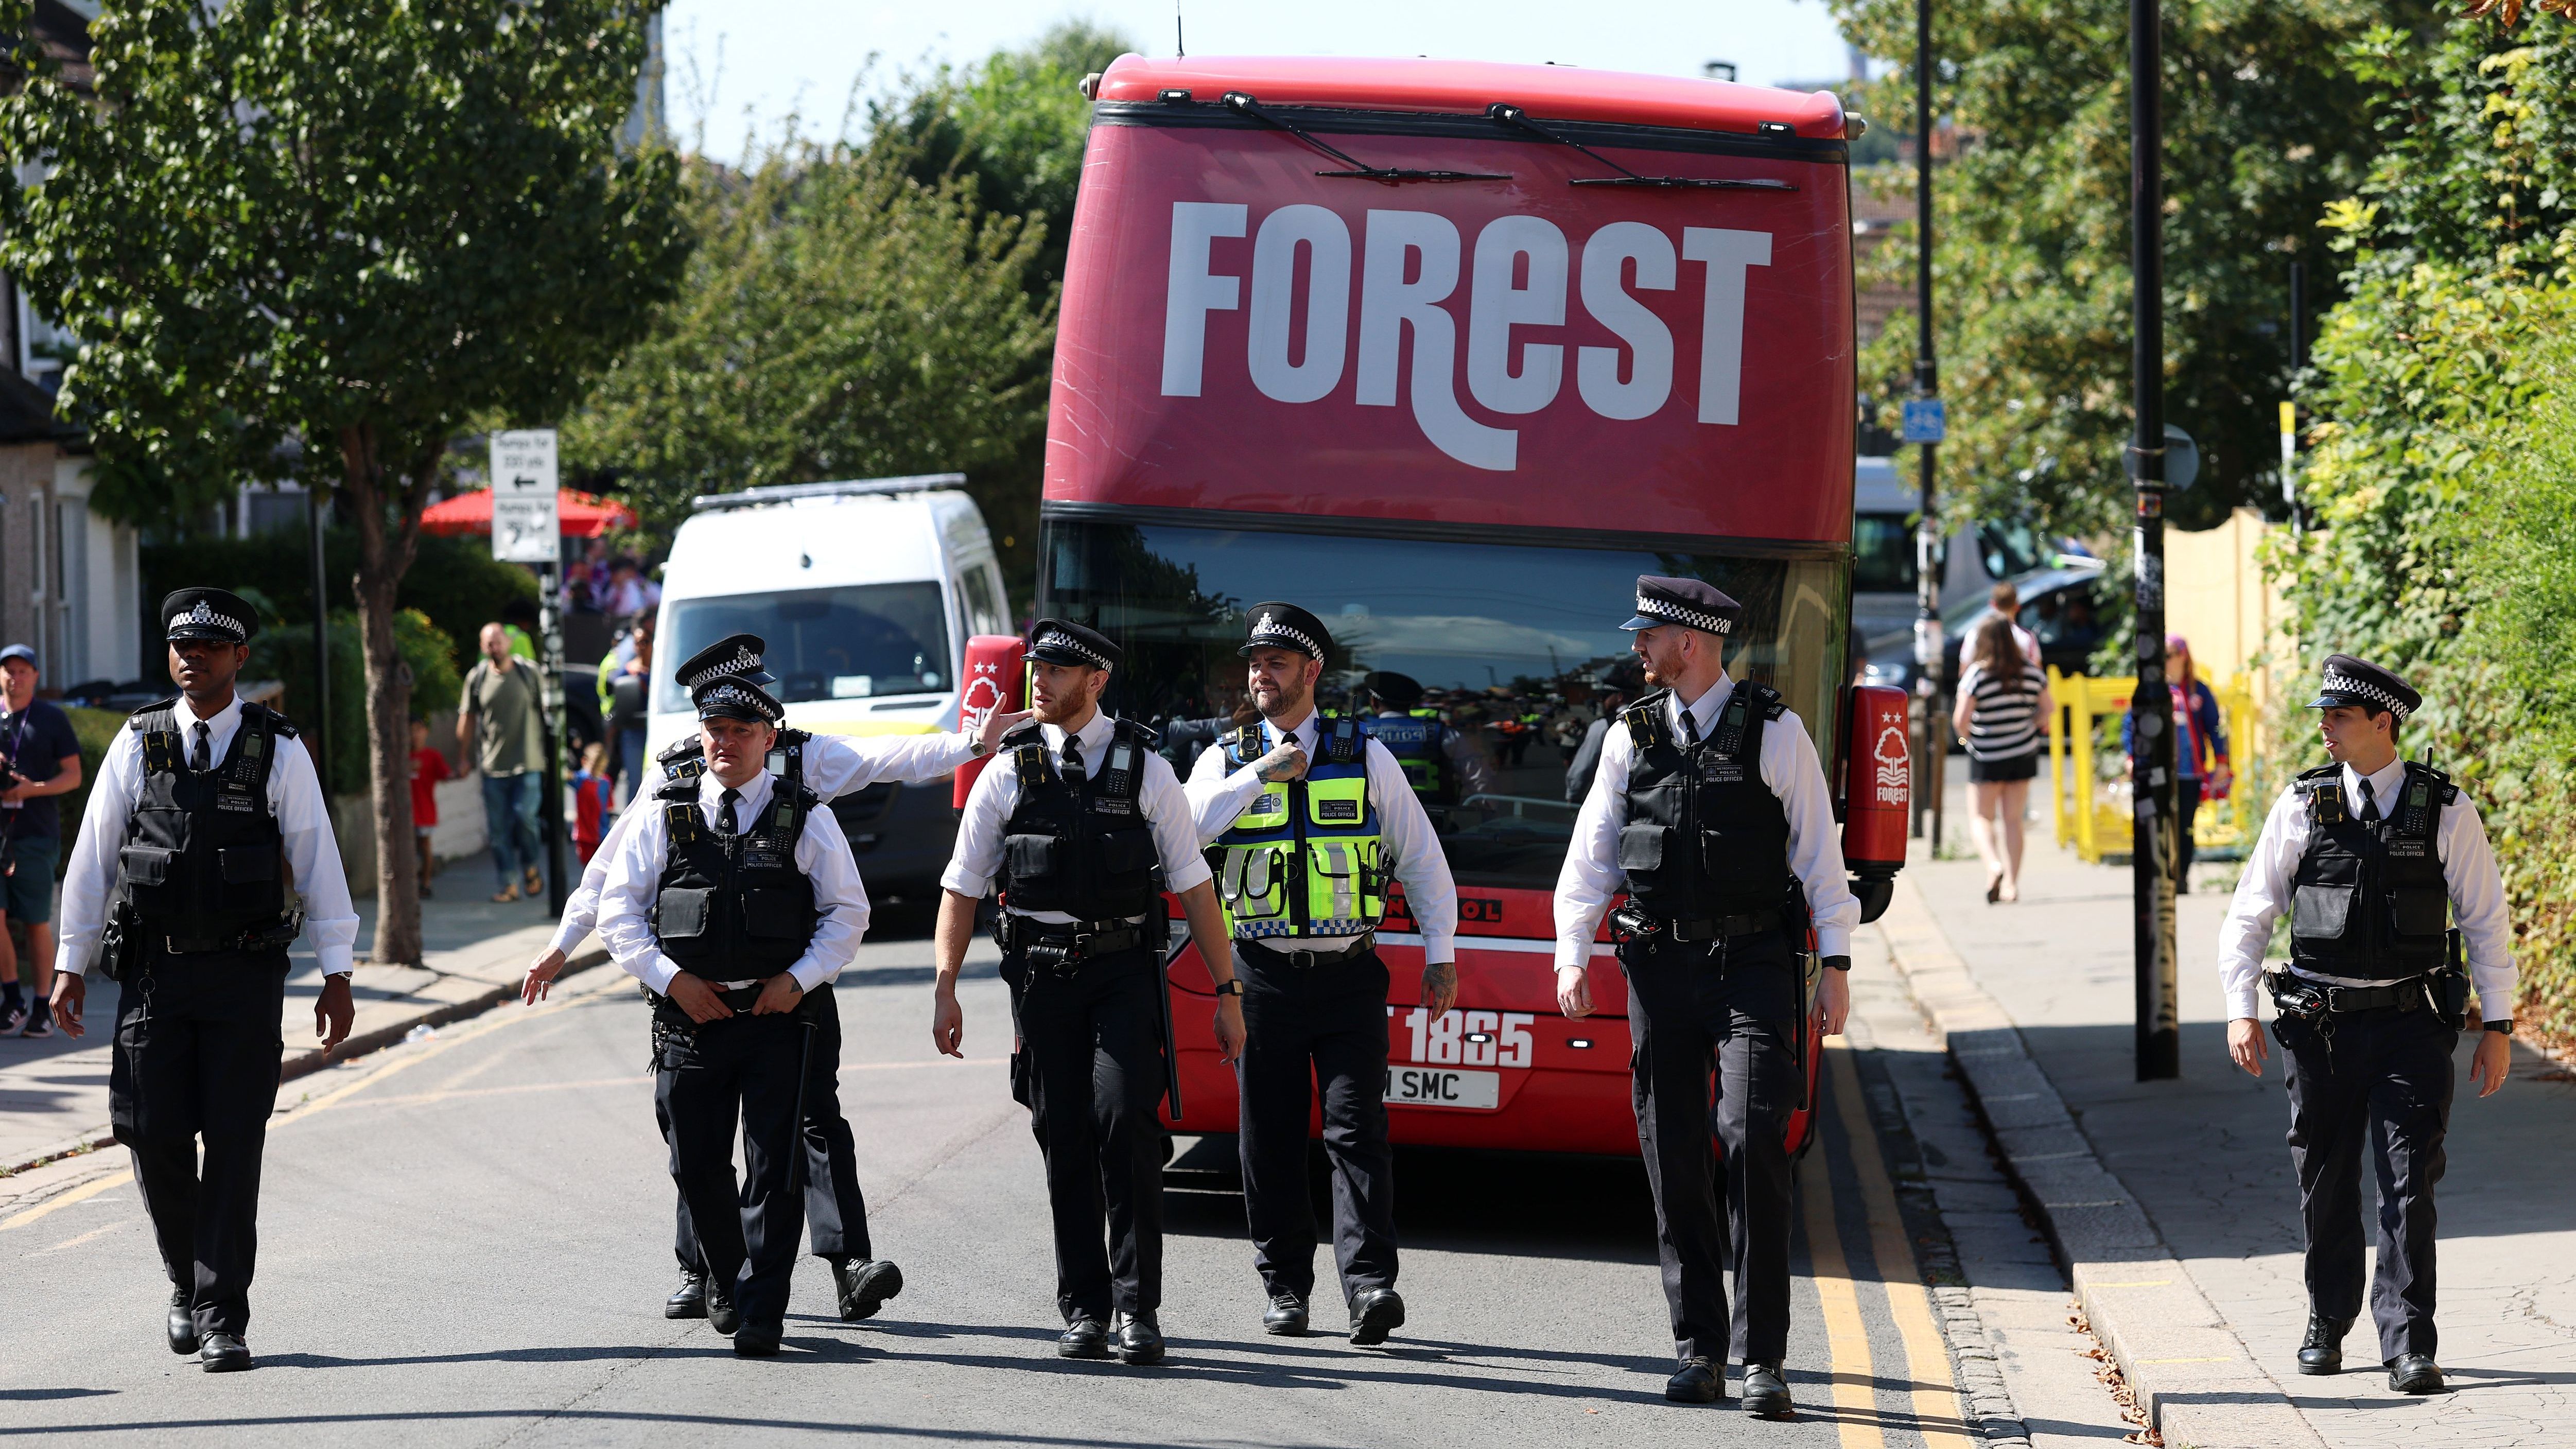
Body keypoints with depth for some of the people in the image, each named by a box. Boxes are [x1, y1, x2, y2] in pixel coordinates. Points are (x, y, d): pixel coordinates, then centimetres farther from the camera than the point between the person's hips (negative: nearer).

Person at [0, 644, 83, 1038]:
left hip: (36, 834, -3)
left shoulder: (52, 718, 4)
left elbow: (73, 775, 2)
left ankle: (42, 1008, 8)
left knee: (38, 923, 0)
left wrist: (32, 789, -14)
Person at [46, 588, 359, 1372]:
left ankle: (223, 1320, -1)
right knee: (154, 1138, -2)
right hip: (153, 972, 1)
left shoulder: (278, 750, 2)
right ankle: (187, 1281, 23)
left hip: (244, 975, -1)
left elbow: (317, 860, 3)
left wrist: (337, 974, -1)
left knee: (234, 1144, -4)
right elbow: (92, 858, 9)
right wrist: (71, 964, 6)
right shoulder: (138, 744, 6)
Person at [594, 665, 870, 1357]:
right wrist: (672, 978, -7)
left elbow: (847, 913, 7)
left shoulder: (806, 819, 5)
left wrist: (799, 979, -7)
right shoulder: (664, 816, 7)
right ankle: (725, 1283, 30)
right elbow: (618, 910, 6)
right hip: (691, 1015, 2)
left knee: (774, 1168, -7)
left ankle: (761, 1313, -5)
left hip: (778, 1015, -2)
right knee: (698, 1165, 7)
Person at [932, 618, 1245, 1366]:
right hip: (1042, 975, 2)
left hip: (1126, 973, -2)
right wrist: (944, 989, 1)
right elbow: (961, 889, 9)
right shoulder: (1007, 774, 6)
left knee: (1126, 1122, -15)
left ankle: (1138, 1306, -11)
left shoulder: (1146, 770, 4)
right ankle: (1084, 1310, 11)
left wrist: (1227, 993, 4)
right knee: (1063, 1139, 2)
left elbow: (1193, 886, 6)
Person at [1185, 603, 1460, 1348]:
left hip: (1348, 974, -1)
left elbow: (1421, 855, 9)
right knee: (1271, 1139, 5)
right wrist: (1263, 773, -14)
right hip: (1264, 976, 1)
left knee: (1357, 1130, -10)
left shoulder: (1365, 756, 6)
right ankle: (1285, 1286, 14)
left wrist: (1441, 954, 5)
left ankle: (1370, 1286, -17)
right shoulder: (1227, 760, 7)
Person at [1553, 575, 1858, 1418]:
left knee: (1753, 1140, -15)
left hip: (1752, 961, -4)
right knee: (1674, 1158, 3)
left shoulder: (1775, 732, 0)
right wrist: (1573, 953, -1)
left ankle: (1761, 1356, -11)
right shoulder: (1633, 736, 10)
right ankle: (1698, 1348, 12)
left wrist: (1835, 964, -2)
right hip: (1662, 961, 4)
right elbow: (1592, 850, 10)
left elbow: (1819, 851, 2)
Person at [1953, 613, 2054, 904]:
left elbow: (1961, 720, -18)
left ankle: (1993, 865, -19)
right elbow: (2048, 707, 7)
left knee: (1980, 818, 7)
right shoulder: (2031, 671, -2)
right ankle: (2011, 883, 6)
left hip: (1986, 758, -4)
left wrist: (1968, 737, 2)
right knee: (2013, 820, 10)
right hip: (2024, 755, 4)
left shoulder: (1977, 675, -16)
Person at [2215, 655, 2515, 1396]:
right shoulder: (2303, 805, 3)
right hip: (2321, 1023, 2)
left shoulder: (2445, 809, 1)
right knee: (2325, 1183, 9)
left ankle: (2409, 1348, -6)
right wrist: (2241, 1010, -5)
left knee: (2409, 1184, -7)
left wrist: (2498, 1026, 2)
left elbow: (2487, 919, 6)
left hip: (2411, 1022, -2)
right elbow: (2250, 913, 6)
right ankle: (2327, 1327, 27)